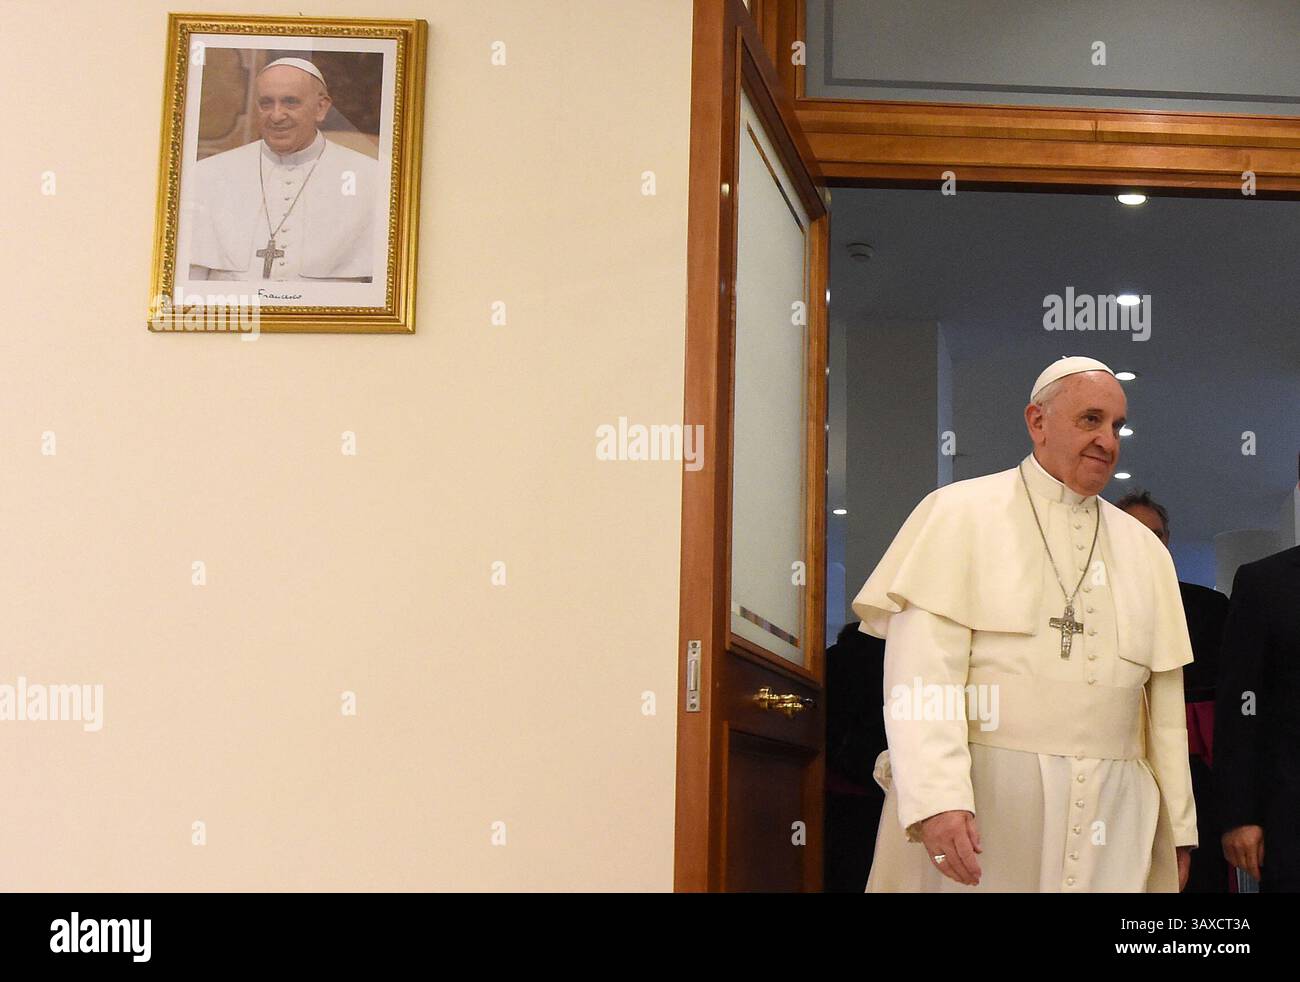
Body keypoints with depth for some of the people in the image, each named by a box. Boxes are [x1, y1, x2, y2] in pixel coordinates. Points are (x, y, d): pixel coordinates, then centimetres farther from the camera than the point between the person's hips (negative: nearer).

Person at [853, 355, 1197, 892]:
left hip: (1111, 814, 4)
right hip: (980, 803, -4)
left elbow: (1164, 701, 16)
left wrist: (1178, 828, 13)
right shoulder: (959, 514, 0)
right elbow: (922, 670, -10)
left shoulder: (1146, 551, 15)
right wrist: (937, 798, -21)